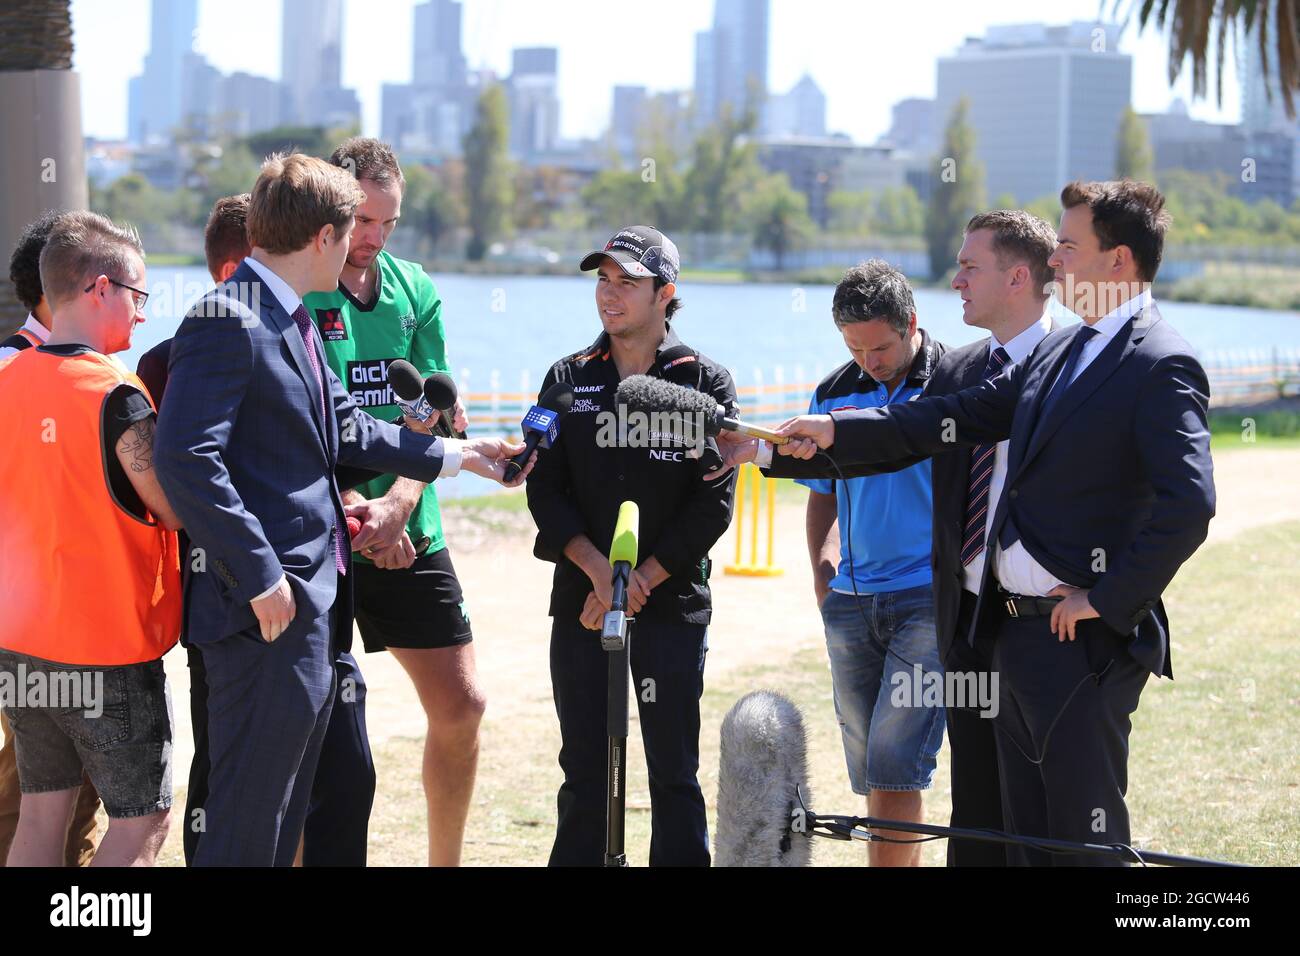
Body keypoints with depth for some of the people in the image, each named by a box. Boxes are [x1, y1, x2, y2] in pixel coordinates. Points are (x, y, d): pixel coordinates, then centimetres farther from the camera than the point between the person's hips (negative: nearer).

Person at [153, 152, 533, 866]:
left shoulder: (292, 319, 15)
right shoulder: (227, 321, -16)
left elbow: (343, 430, 24)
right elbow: (184, 457, -24)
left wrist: (456, 454, 27)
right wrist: (259, 577, -23)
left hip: (317, 600, 10)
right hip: (268, 612, -10)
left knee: (284, 815, 17)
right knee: (245, 830, -5)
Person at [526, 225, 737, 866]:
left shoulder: (705, 382, 1)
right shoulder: (568, 380, 8)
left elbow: (714, 502, -5)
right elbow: (545, 489, 2)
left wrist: (639, 581, -11)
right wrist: (599, 569, -12)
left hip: (672, 604, -2)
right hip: (580, 606, 2)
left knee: (674, 773, 0)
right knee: (584, 771, 6)